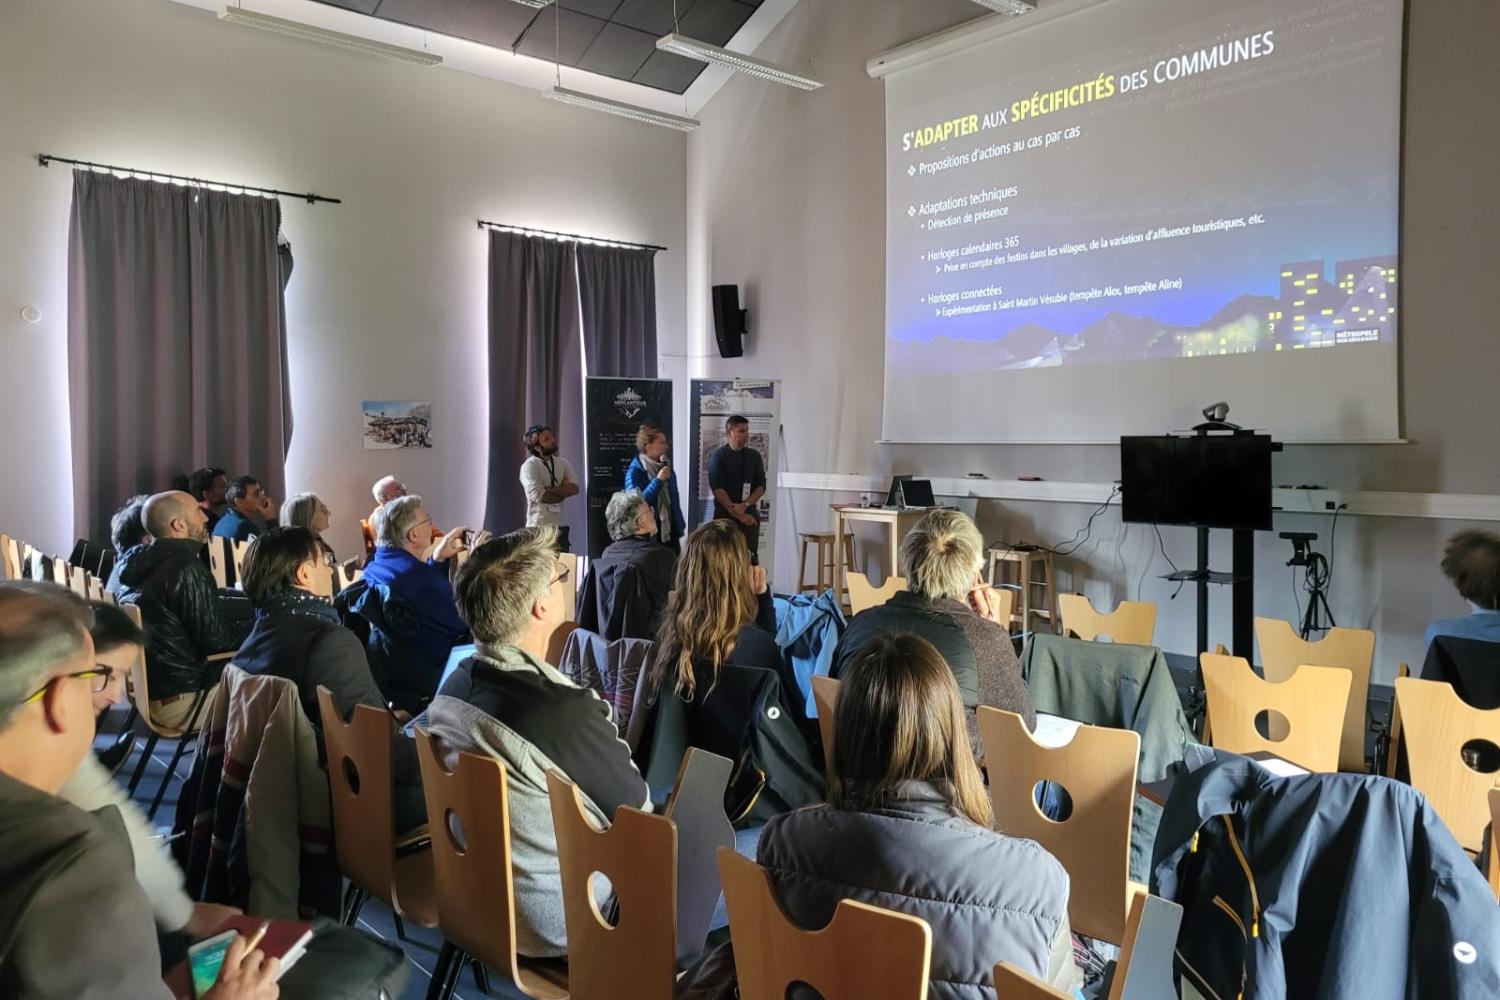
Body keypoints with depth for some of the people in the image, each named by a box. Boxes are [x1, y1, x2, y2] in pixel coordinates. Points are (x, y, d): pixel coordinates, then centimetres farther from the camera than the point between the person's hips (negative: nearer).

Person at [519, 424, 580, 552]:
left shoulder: (563, 463, 10)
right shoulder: (529, 466, -8)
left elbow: (574, 488, -3)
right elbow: (539, 496, -19)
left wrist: (549, 490, -14)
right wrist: (563, 491, -5)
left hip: (561, 526, 5)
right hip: (538, 527, -5)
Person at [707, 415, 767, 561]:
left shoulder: (754, 456, 11)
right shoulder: (718, 456, -1)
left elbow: (761, 486, 5)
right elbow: (717, 489, -8)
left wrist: (745, 505, -12)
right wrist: (737, 514, -13)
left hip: (750, 515, 3)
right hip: (725, 515, -3)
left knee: (751, 558, -1)